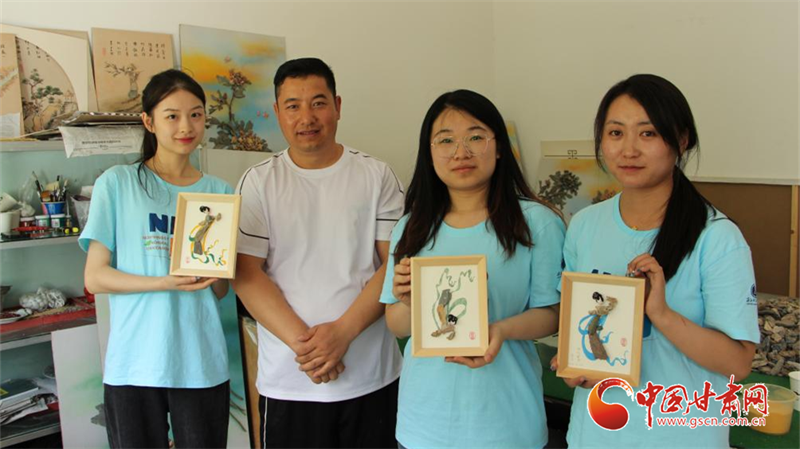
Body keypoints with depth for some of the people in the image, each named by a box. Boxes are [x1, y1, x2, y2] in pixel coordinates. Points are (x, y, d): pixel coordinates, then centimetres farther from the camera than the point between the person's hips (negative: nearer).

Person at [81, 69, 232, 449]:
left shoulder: (218, 192, 6)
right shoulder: (117, 183, -2)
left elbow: (220, 291, 6)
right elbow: (95, 278, -5)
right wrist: (165, 283, -18)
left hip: (200, 363, 2)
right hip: (134, 362, -2)